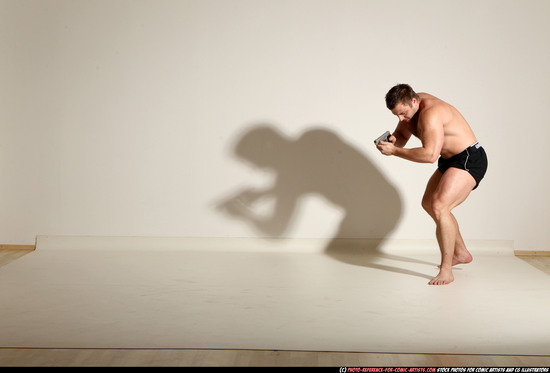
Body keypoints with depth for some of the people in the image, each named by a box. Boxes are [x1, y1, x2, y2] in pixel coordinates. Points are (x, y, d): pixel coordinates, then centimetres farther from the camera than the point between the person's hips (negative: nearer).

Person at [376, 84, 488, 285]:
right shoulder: (410, 107, 2)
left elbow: (430, 154, -37)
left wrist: (394, 151, -32)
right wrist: (392, 140, -11)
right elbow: (401, 136, 13)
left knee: (439, 207, -26)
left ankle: (446, 271, -20)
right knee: (428, 203, 23)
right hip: (450, 161, 11)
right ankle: (461, 253, 37)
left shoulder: (430, 113, -28)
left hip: (469, 160, -11)